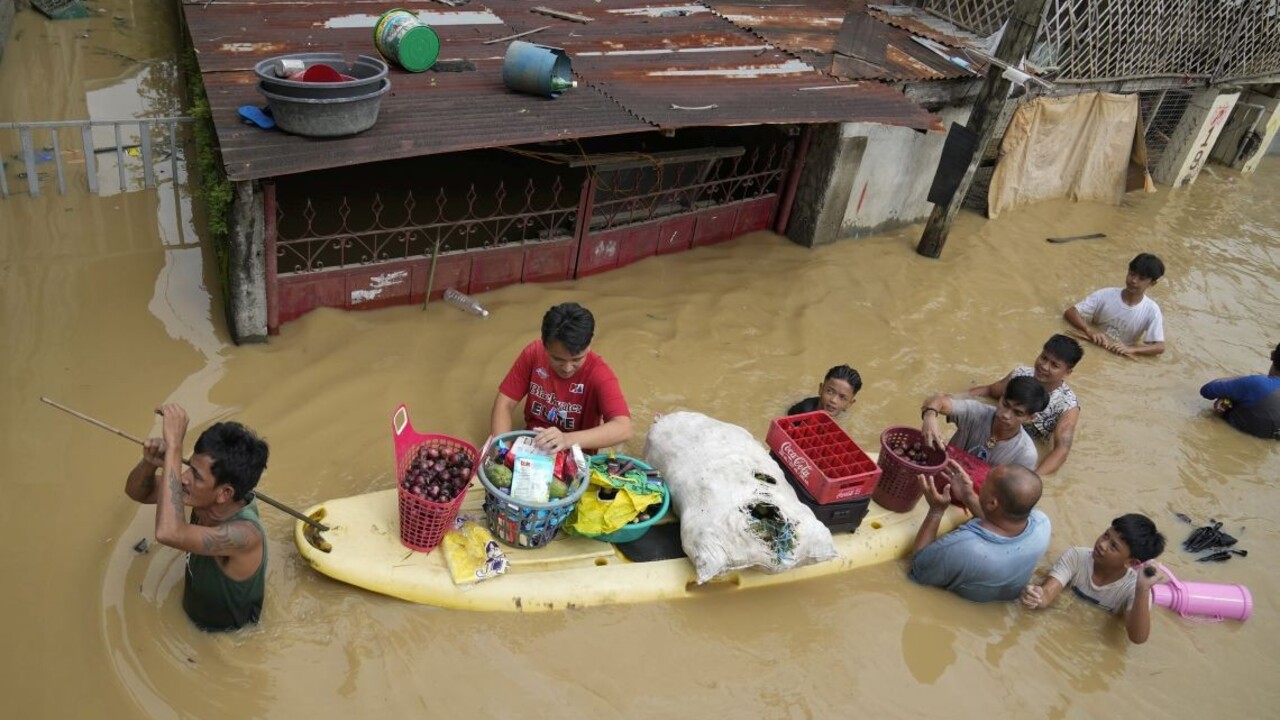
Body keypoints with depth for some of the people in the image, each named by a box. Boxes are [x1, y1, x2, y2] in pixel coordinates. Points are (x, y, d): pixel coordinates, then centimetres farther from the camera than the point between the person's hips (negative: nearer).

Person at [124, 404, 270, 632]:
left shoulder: (245, 534, -41)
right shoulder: (206, 497, -19)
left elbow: (168, 533, -56)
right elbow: (137, 492, -5)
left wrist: (174, 444, -53)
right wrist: (149, 462, -30)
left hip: (229, 639, -6)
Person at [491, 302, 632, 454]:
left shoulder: (599, 373, -20)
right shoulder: (533, 354, -10)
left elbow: (623, 429, -32)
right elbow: (504, 404, -6)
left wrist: (568, 439, -43)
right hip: (531, 446, 3)